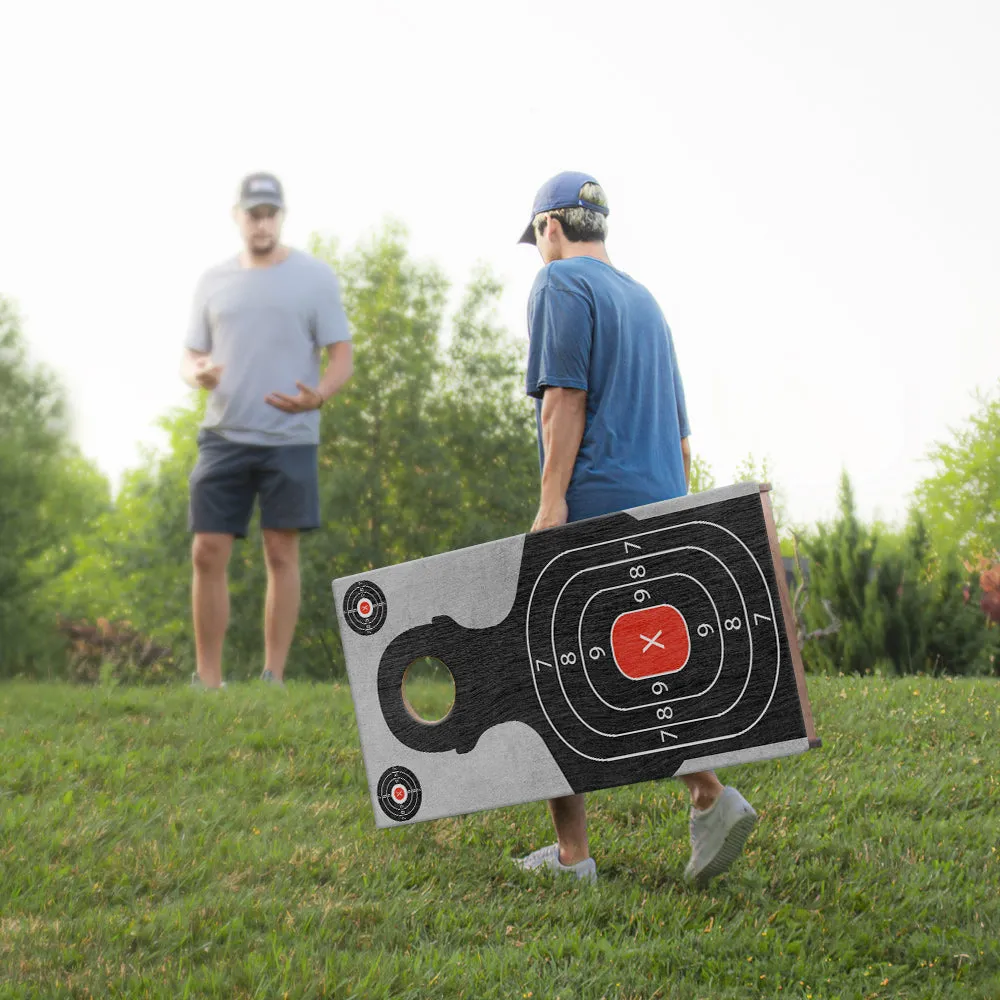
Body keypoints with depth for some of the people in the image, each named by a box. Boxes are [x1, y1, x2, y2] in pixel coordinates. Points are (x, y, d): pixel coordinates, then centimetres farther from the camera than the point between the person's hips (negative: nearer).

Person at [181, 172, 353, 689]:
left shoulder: (314, 277, 3)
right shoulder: (214, 280, 12)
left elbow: (341, 356, 1)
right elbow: (191, 355, 15)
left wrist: (317, 396, -21)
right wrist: (197, 374, -10)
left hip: (289, 439, -3)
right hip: (224, 435, 3)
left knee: (281, 554, -2)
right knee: (207, 554, -2)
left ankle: (273, 679, 4)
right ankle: (207, 680, 7)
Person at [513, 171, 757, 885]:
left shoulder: (561, 285, -1)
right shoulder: (646, 301, 24)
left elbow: (565, 396, -14)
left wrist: (552, 501, -18)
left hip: (592, 506, -8)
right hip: (661, 507, 8)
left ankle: (572, 854, -1)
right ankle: (709, 796, -11)